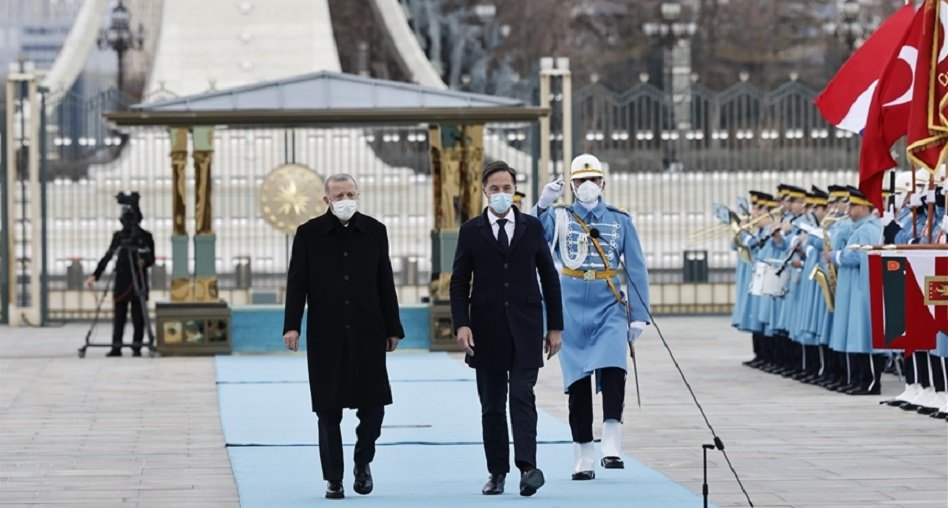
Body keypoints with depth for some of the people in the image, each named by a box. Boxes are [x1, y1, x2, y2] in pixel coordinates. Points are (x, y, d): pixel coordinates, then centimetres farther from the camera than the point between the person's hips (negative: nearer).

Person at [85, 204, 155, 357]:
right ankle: (116, 347, 4)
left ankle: (137, 347, 3)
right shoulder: (119, 236, 10)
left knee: (138, 316, -2)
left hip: (138, 281, -3)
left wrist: (144, 262, -22)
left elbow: (151, 258, 1)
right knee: (118, 316, 1)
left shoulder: (145, 237, 1)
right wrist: (95, 275, 8)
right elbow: (107, 257, 13)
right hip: (121, 281, 3)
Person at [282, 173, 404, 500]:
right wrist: (292, 326, -10)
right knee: (328, 410, 2)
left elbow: (385, 283, 8)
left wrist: (393, 328, 6)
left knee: (373, 403, -3)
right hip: (325, 335, -1)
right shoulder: (309, 234, 1)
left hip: (367, 333, 1)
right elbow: (297, 283, -1)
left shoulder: (374, 231, 6)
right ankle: (333, 479, 11)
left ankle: (363, 461, 22)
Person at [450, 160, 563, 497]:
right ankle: (497, 472, 9)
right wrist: (461, 324, -10)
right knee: (492, 405, 4)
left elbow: (549, 277, 9)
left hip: (525, 328, -1)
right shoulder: (471, 231, 4)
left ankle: (527, 466, -19)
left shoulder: (532, 227, 6)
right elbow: (459, 282, 3)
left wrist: (555, 327, 5)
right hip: (487, 329, 1)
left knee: (522, 395, -13)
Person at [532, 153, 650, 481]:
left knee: (612, 368, -20)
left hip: (609, 307, 0)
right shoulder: (559, 217, 5)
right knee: (578, 381, 3)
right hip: (572, 308, 0)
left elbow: (636, 269, 8)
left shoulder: (620, 220, 6)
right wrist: (542, 207, -31)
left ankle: (611, 446, -18)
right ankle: (583, 457, 9)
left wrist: (639, 314, 1)